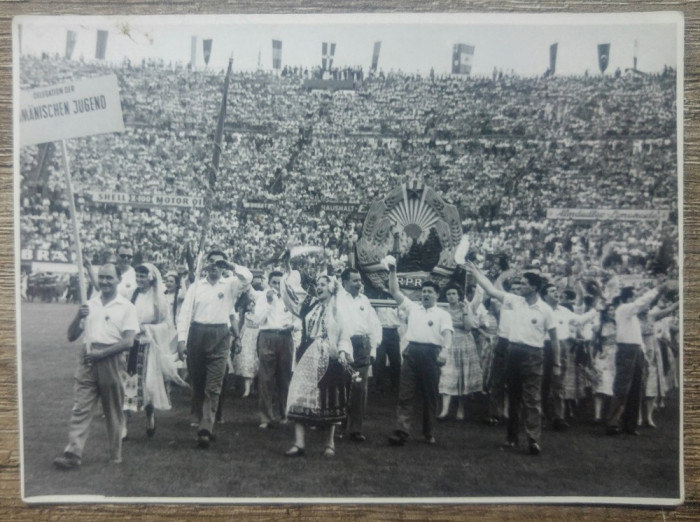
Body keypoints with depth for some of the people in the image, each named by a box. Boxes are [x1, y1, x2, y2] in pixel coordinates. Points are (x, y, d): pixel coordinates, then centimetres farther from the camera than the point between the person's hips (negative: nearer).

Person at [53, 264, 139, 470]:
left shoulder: (126, 307, -1)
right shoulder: (89, 305, 12)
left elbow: (128, 341, -9)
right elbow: (71, 336, 12)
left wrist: (101, 353, -15)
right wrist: (78, 317, -6)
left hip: (111, 360, -3)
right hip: (87, 360, 3)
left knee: (113, 411, 6)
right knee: (80, 408, -2)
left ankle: (115, 456, 17)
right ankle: (73, 454, -1)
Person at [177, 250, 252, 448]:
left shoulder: (230, 285, 6)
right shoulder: (196, 286, 9)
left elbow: (247, 278, -14)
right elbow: (185, 313, 2)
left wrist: (230, 265, -11)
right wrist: (182, 339, -7)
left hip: (220, 337, -2)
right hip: (197, 334, 2)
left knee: (213, 387, -6)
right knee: (197, 383, 11)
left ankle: (205, 430, -8)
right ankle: (201, 421, 27)